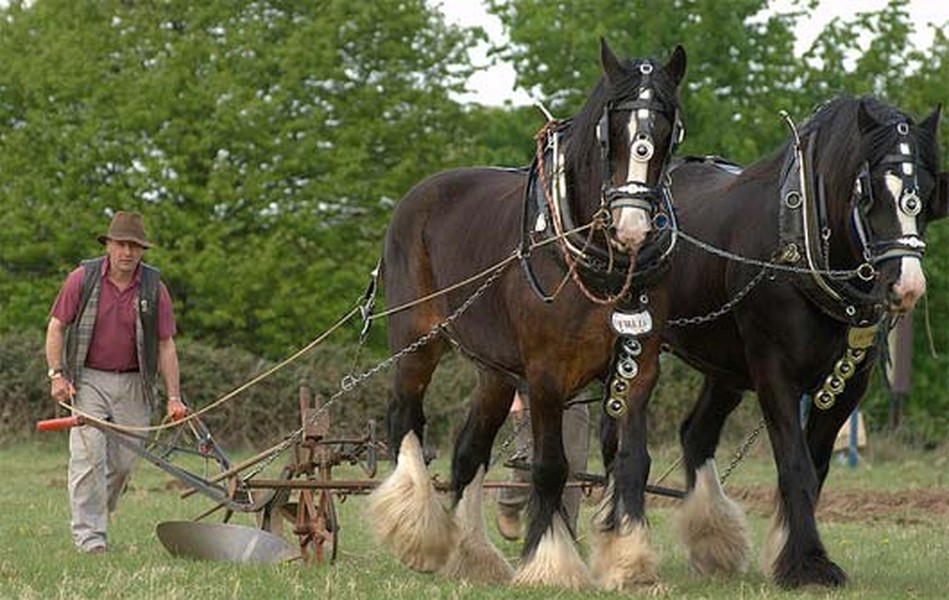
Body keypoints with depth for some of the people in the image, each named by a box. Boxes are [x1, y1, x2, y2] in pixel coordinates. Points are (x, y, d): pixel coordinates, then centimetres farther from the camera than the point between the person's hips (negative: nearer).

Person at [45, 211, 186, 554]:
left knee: (124, 461, 4)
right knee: (88, 455, -11)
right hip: (87, 380, -2)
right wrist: (56, 374, -8)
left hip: (133, 384, 2)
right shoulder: (83, 279, -3)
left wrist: (174, 397, -2)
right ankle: (88, 534, -11)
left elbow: (166, 345, 2)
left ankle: (98, 516, 27)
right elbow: (56, 327, 2)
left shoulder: (153, 289, 0)